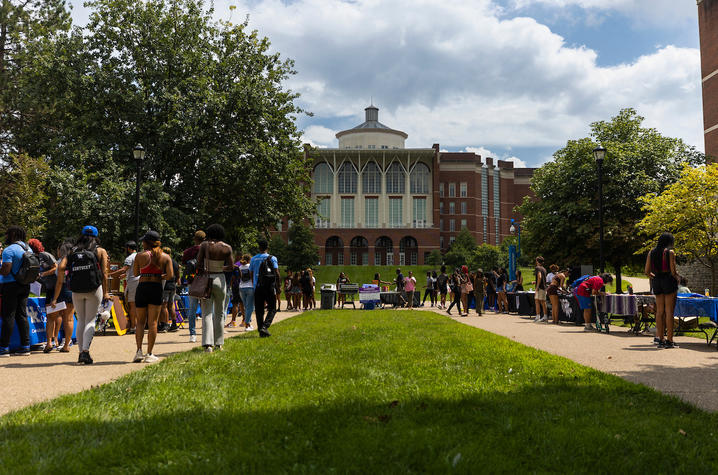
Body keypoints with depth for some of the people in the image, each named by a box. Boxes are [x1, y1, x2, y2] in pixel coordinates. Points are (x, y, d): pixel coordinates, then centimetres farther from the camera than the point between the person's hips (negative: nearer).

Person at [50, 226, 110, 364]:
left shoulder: (73, 251, 15)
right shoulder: (101, 251, 10)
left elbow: (61, 267, 0)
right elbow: (104, 272, -2)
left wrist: (55, 297, 1)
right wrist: (105, 292, -3)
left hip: (76, 291, 2)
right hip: (94, 289, -2)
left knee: (80, 321, 14)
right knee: (90, 321, 3)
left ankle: (81, 353, 12)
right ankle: (85, 351, -14)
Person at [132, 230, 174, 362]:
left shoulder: (140, 256, -3)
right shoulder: (166, 257, 2)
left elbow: (135, 273, 7)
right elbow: (170, 276, -6)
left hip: (142, 287, -1)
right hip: (157, 288, 1)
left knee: (140, 321, 12)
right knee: (153, 322, 5)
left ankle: (139, 351, 2)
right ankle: (149, 354, 4)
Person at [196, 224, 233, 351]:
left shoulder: (204, 245, -4)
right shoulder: (227, 247, -1)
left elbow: (198, 264, -9)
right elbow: (231, 267, 0)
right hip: (220, 280, 1)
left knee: (207, 313, 1)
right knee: (219, 313, 14)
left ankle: (208, 344, -11)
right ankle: (219, 343, 19)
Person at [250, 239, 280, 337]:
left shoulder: (253, 259, 7)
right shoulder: (272, 258, -3)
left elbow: (251, 274, 11)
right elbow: (277, 273, -7)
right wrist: (278, 285, 1)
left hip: (257, 287, 3)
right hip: (270, 287, -3)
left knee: (259, 310, 8)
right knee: (272, 309, 4)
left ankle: (261, 330, 6)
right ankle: (264, 326, -15)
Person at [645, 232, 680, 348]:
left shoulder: (651, 253, 8)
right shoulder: (670, 252, -7)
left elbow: (647, 271, 6)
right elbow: (673, 271, -12)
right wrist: (677, 277, 9)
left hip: (657, 282, 5)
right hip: (669, 281, -5)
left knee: (660, 311, 9)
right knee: (669, 311, -2)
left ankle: (660, 339, 9)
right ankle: (669, 341, -2)